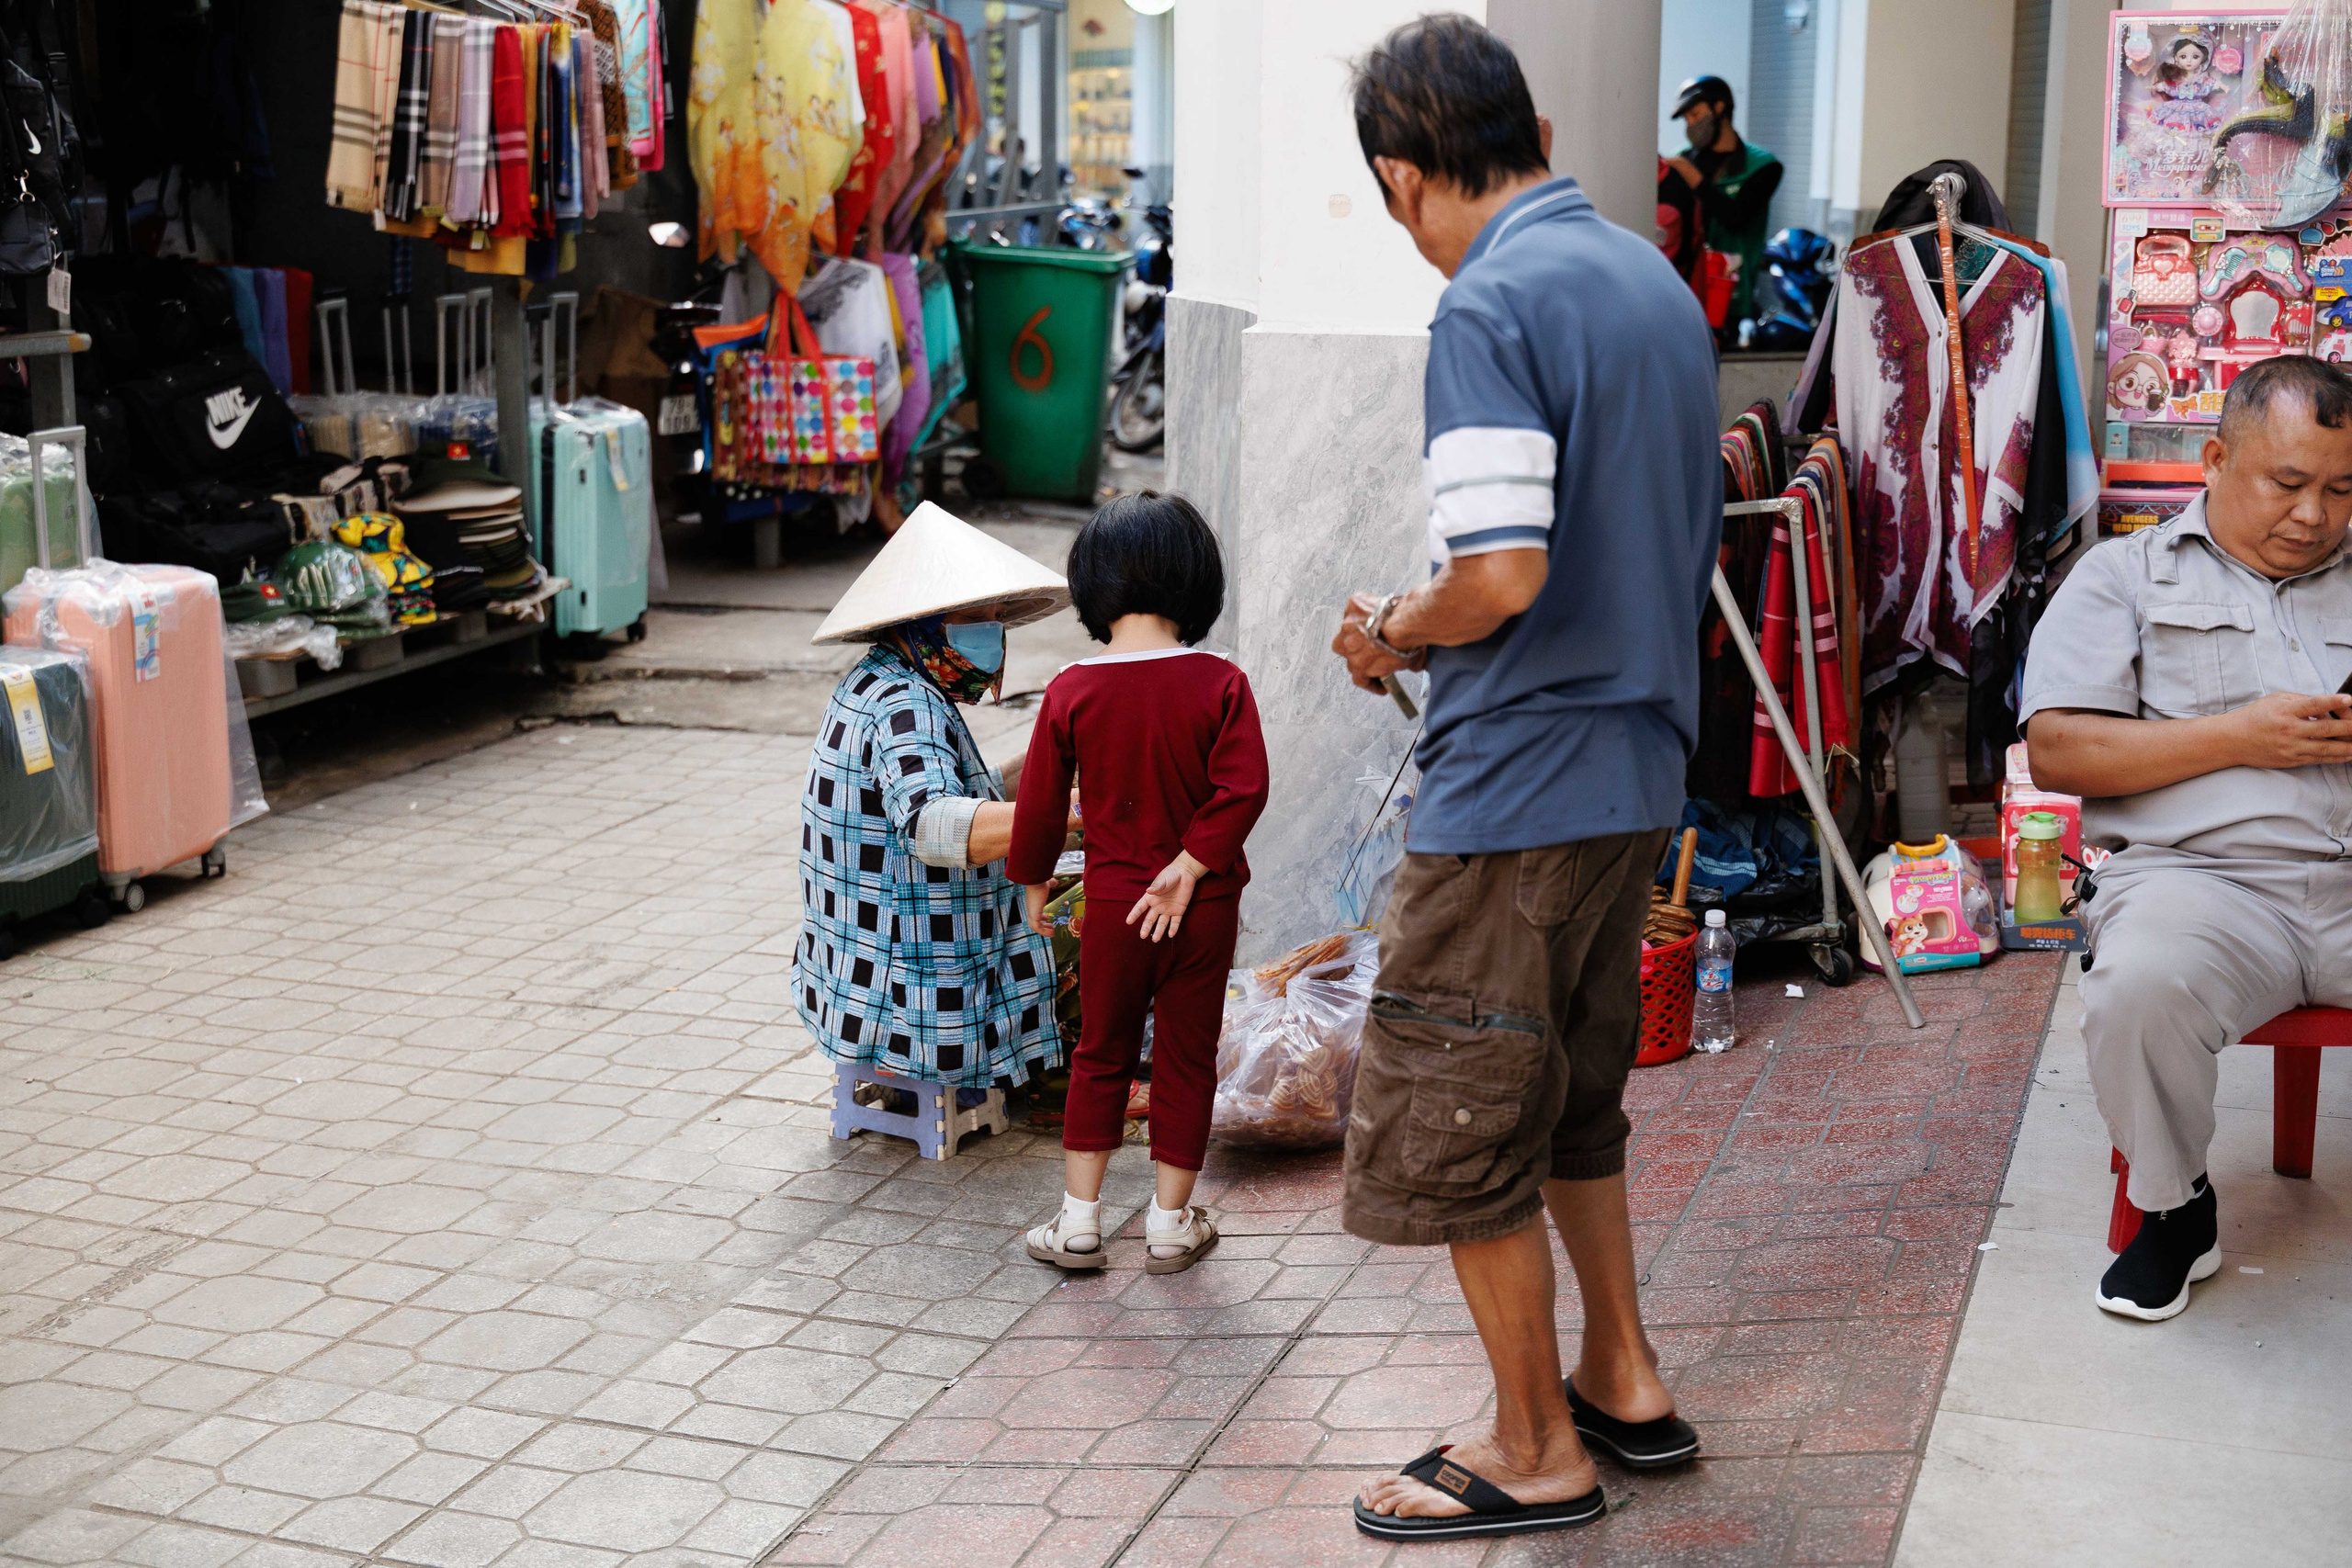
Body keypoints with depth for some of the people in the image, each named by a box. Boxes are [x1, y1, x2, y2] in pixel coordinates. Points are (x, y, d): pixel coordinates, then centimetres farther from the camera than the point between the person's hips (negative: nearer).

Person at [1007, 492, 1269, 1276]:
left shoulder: (1071, 691, -7)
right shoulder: (1221, 685, -10)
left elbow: (1039, 799, -2)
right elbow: (1243, 788, -19)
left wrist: (1033, 883, 13)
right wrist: (1190, 867, -13)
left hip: (1113, 906, 1)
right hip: (1205, 907, -1)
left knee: (1100, 1057, 15)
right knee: (1186, 1059, 11)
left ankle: (1079, 1221, 18)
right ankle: (1170, 1223, 19)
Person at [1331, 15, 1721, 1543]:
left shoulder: (1493, 303, -17)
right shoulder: (1658, 282, 11)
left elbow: (1501, 576, -26)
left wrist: (1392, 629, -6)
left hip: (1516, 776, -9)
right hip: (1640, 767, 9)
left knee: (1450, 1120, 5)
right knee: (1571, 1087, 23)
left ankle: (1536, 1451, 17)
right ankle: (1624, 1381, 32)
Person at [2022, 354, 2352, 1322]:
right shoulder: (2128, 575, 16)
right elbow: (2056, 751, 3)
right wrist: (2238, 737, -4)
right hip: (2204, 872, -2)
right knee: (2140, 988, -36)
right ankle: (2174, 1207, -6)